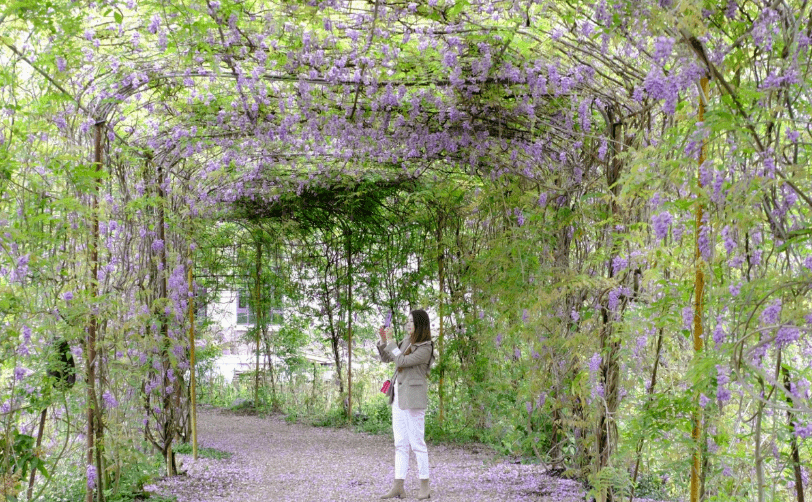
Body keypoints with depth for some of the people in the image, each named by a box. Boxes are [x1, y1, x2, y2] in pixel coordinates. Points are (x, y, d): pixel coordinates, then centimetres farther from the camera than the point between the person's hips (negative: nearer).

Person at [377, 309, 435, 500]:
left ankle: (424, 487, 3)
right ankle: (398, 487, 10)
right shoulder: (407, 341, 12)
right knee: (400, 443, 8)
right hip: (398, 396, 8)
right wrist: (383, 340, 3)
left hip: (413, 397, -8)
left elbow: (401, 361, -19)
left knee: (417, 442, -4)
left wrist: (391, 341, -12)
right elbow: (386, 358, 18)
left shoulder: (425, 349, -12)